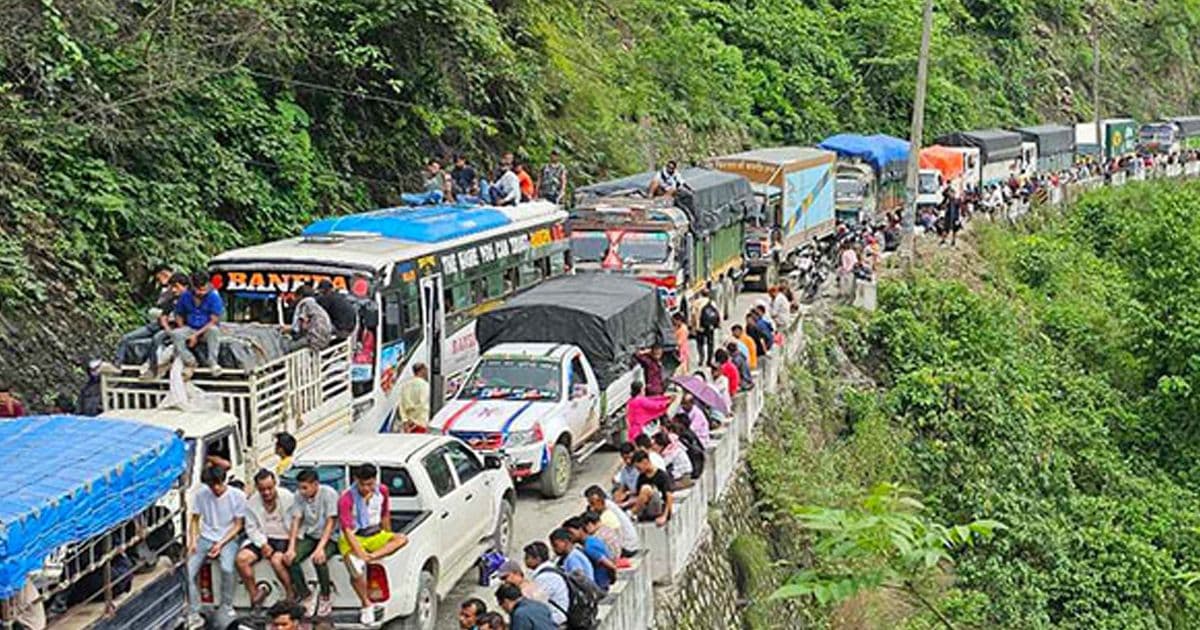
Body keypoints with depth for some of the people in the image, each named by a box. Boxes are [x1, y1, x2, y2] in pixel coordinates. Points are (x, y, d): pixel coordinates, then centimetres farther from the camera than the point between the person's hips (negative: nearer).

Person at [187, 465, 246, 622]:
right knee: (187, 571, -20)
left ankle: (226, 607, -8)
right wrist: (193, 540, -10)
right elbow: (195, 520, 7)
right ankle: (194, 613, -7)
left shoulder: (237, 496, -8)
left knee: (227, 569, -31)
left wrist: (221, 544, -15)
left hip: (227, 539, -3)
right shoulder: (200, 494, -3)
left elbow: (238, 525, -4)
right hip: (205, 538, 3)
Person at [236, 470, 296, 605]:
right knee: (242, 558, -20)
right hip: (263, 539, 4)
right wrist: (263, 544, -14)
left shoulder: (288, 497, -10)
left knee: (276, 560, -33)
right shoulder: (252, 503, 0)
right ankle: (254, 594, -2)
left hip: (284, 539, -4)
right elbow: (251, 528, 2)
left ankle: (292, 596, -13)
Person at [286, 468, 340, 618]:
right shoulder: (299, 495, -5)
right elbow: (296, 521, -5)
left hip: (328, 537, -5)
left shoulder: (329, 494, -18)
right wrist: (291, 547, -16)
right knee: (290, 559, -21)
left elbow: (330, 523, -20)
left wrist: (320, 547, -30)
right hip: (308, 536, 5)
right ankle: (307, 598, -5)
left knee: (319, 559, -34)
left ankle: (325, 598, -8)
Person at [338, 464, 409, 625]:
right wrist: (360, 553, -32)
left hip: (376, 535, 5)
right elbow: (347, 530, -23)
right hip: (353, 538, -5)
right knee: (356, 572, -32)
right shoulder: (347, 499, -17)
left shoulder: (382, 491, 0)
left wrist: (388, 539, 17)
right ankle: (367, 605, -11)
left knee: (402, 539, -26)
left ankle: (370, 557, -40)